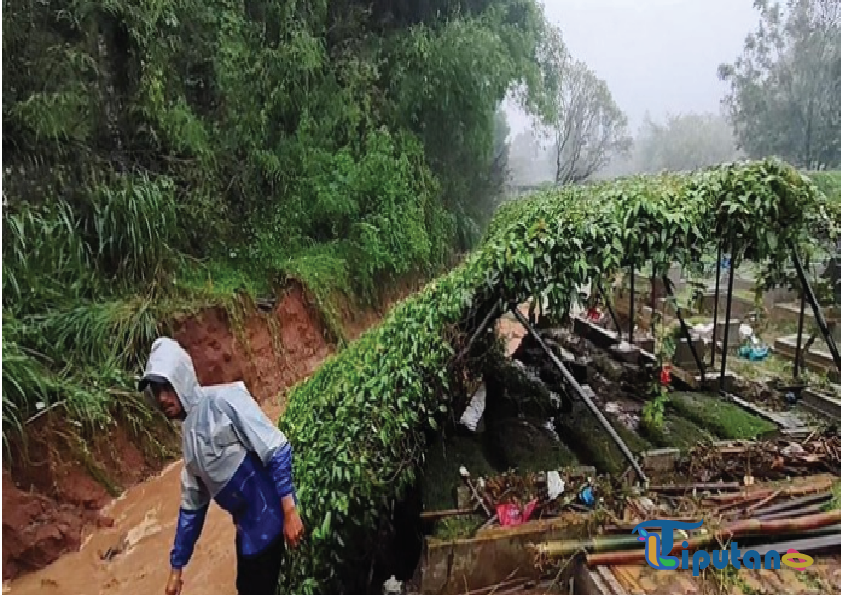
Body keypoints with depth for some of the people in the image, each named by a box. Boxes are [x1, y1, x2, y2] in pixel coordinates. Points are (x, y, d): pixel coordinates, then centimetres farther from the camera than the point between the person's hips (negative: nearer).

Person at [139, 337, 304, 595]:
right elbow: (192, 505, 16)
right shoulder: (189, 433, 10)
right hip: (246, 524, 8)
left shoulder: (224, 399, -14)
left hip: (268, 516, -8)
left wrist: (290, 510, -23)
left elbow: (277, 450, -19)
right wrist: (177, 566, 19)